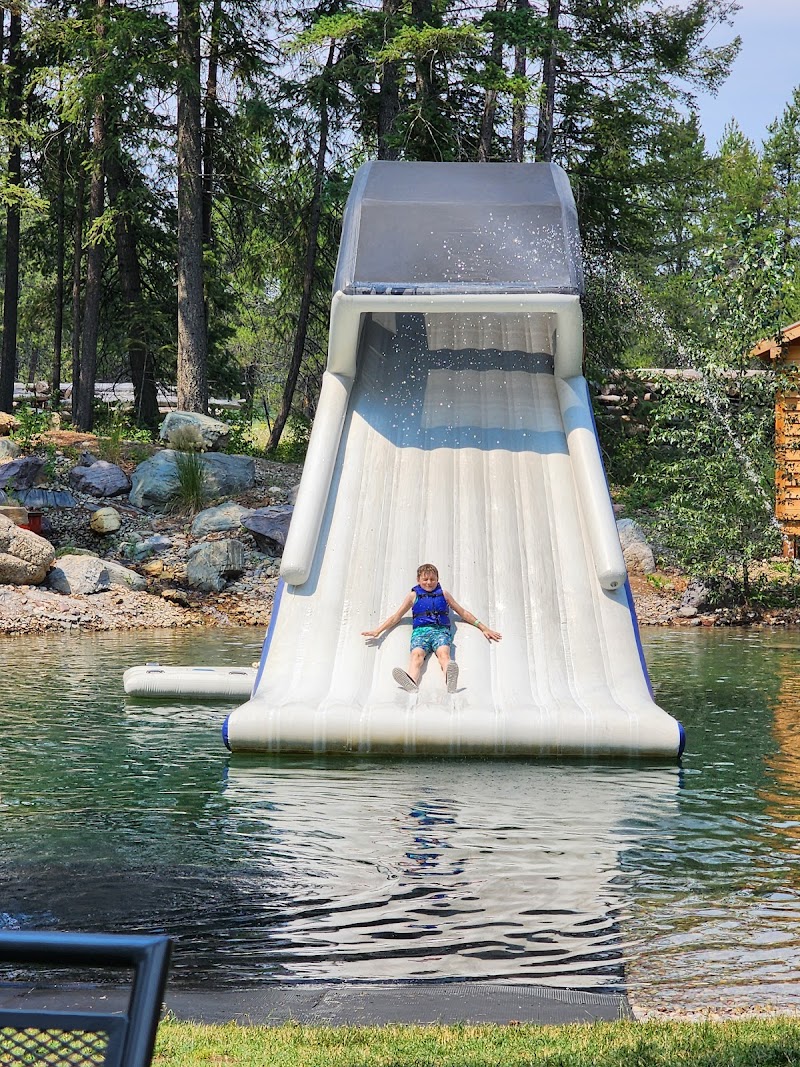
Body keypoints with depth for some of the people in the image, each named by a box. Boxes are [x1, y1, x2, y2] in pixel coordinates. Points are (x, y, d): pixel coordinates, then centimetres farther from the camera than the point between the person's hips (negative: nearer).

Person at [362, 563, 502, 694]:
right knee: (417, 654, -34)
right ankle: (411, 682, -67)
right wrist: (377, 631, 18)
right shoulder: (414, 596, 22)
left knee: (443, 653, -35)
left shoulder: (443, 594, 23)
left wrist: (484, 628, 24)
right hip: (421, 630, 0)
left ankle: (450, 681, -69)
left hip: (441, 630, 0)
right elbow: (396, 617, 25)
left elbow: (463, 613, 27)